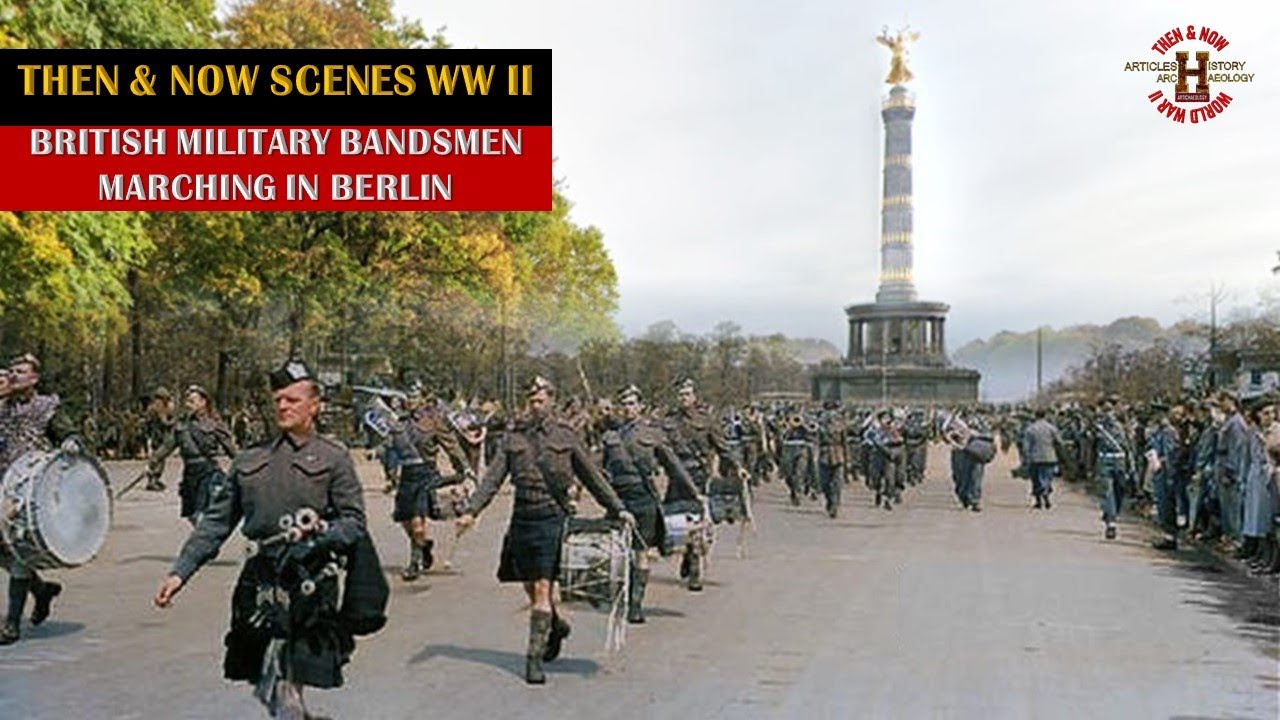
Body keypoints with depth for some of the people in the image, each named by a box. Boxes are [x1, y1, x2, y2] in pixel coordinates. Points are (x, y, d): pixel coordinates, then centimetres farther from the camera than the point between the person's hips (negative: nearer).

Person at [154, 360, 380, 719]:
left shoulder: (333, 458, 2)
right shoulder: (250, 460, 14)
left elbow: (354, 522, -3)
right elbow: (216, 522, 15)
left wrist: (315, 538, -19)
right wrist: (180, 572, 8)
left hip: (308, 584, -5)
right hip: (258, 579, 5)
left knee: (278, 683, -10)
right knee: (264, 682, 9)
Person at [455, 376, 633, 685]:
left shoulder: (565, 436, 4)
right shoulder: (514, 436, 8)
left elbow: (592, 477, 10)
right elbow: (493, 477, 3)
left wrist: (618, 509, 8)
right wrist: (471, 511, -8)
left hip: (552, 517, -3)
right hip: (523, 517, 3)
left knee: (542, 589, -8)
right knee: (531, 588, 10)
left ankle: (535, 657, -3)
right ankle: (556, 625, 38)